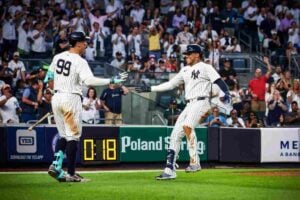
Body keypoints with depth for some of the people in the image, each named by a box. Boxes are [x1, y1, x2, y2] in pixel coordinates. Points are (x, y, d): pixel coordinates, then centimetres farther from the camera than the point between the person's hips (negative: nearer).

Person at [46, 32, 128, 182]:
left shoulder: (58, 57, 7)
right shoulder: (80, 62, -13)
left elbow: (49, 75, 16)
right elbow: (89, 80, -26)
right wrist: (112, 81, -25)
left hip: (56, 98, 7)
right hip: (71, 99, -7)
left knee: (63, 135, 17)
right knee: (73, 136, -1)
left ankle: (56, 165, 1)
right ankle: (71, 174, -2)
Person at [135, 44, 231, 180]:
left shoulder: (205, 67, -2)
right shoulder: (185, 70, 21)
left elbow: (218, 81, -14)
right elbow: (170, 84, 22)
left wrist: (226, 93, -33)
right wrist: (149, 89, 19)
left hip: (201, 102, -8)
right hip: (189, 106, 8)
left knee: (187, 126, -31)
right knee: (175, 134, 3)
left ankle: (195, 162, -26)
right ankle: (170, 170, 7)